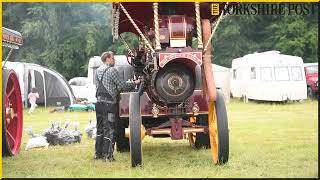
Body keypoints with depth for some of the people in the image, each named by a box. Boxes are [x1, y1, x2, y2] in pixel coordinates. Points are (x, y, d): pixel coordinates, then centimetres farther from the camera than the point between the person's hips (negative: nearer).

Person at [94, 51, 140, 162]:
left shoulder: (98, 71, 15)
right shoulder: (111, 70, -9)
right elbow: (123, 85, -7)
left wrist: (117, 88, 25)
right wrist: (135, 83, 9)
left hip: (99, 102, 8)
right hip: (109, 103, -8)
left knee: (100, 128, 14)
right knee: (109, 129, -4)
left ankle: (98, 153, 18)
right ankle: (108, 155, -5)